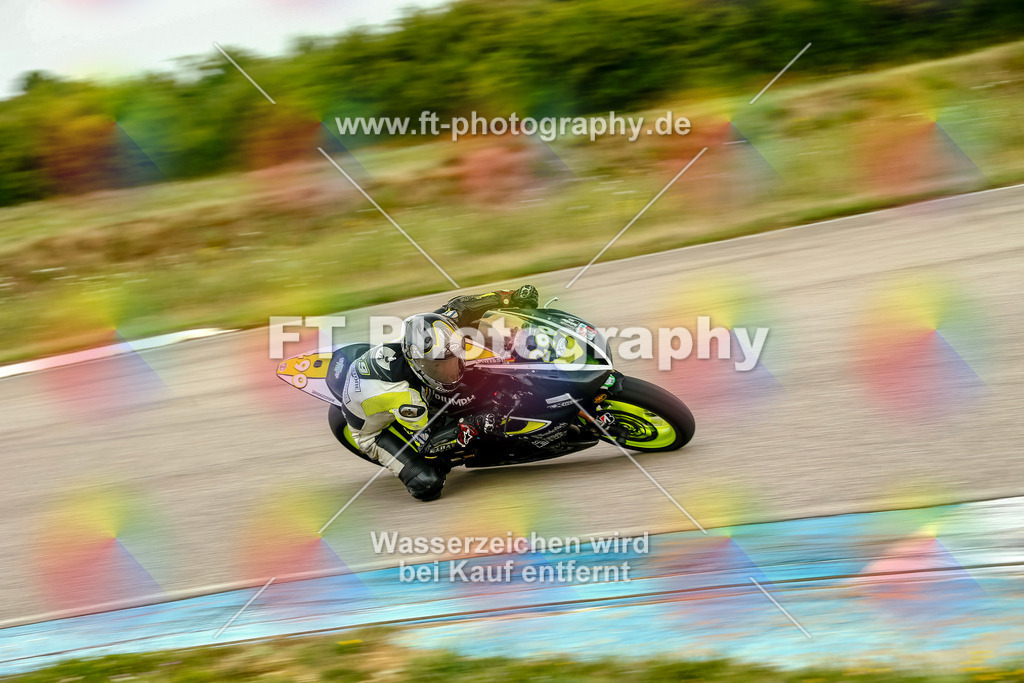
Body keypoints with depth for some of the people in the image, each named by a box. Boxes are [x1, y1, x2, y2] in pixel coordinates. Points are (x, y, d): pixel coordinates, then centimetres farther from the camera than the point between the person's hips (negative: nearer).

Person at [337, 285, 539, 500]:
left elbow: (457, 307, -10)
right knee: (428, 484, -24)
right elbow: (423, 444, -32)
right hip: (376, 430, -7)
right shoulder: (404, 396, -44)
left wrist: (511, 298, -12)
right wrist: (471, 428, -42)